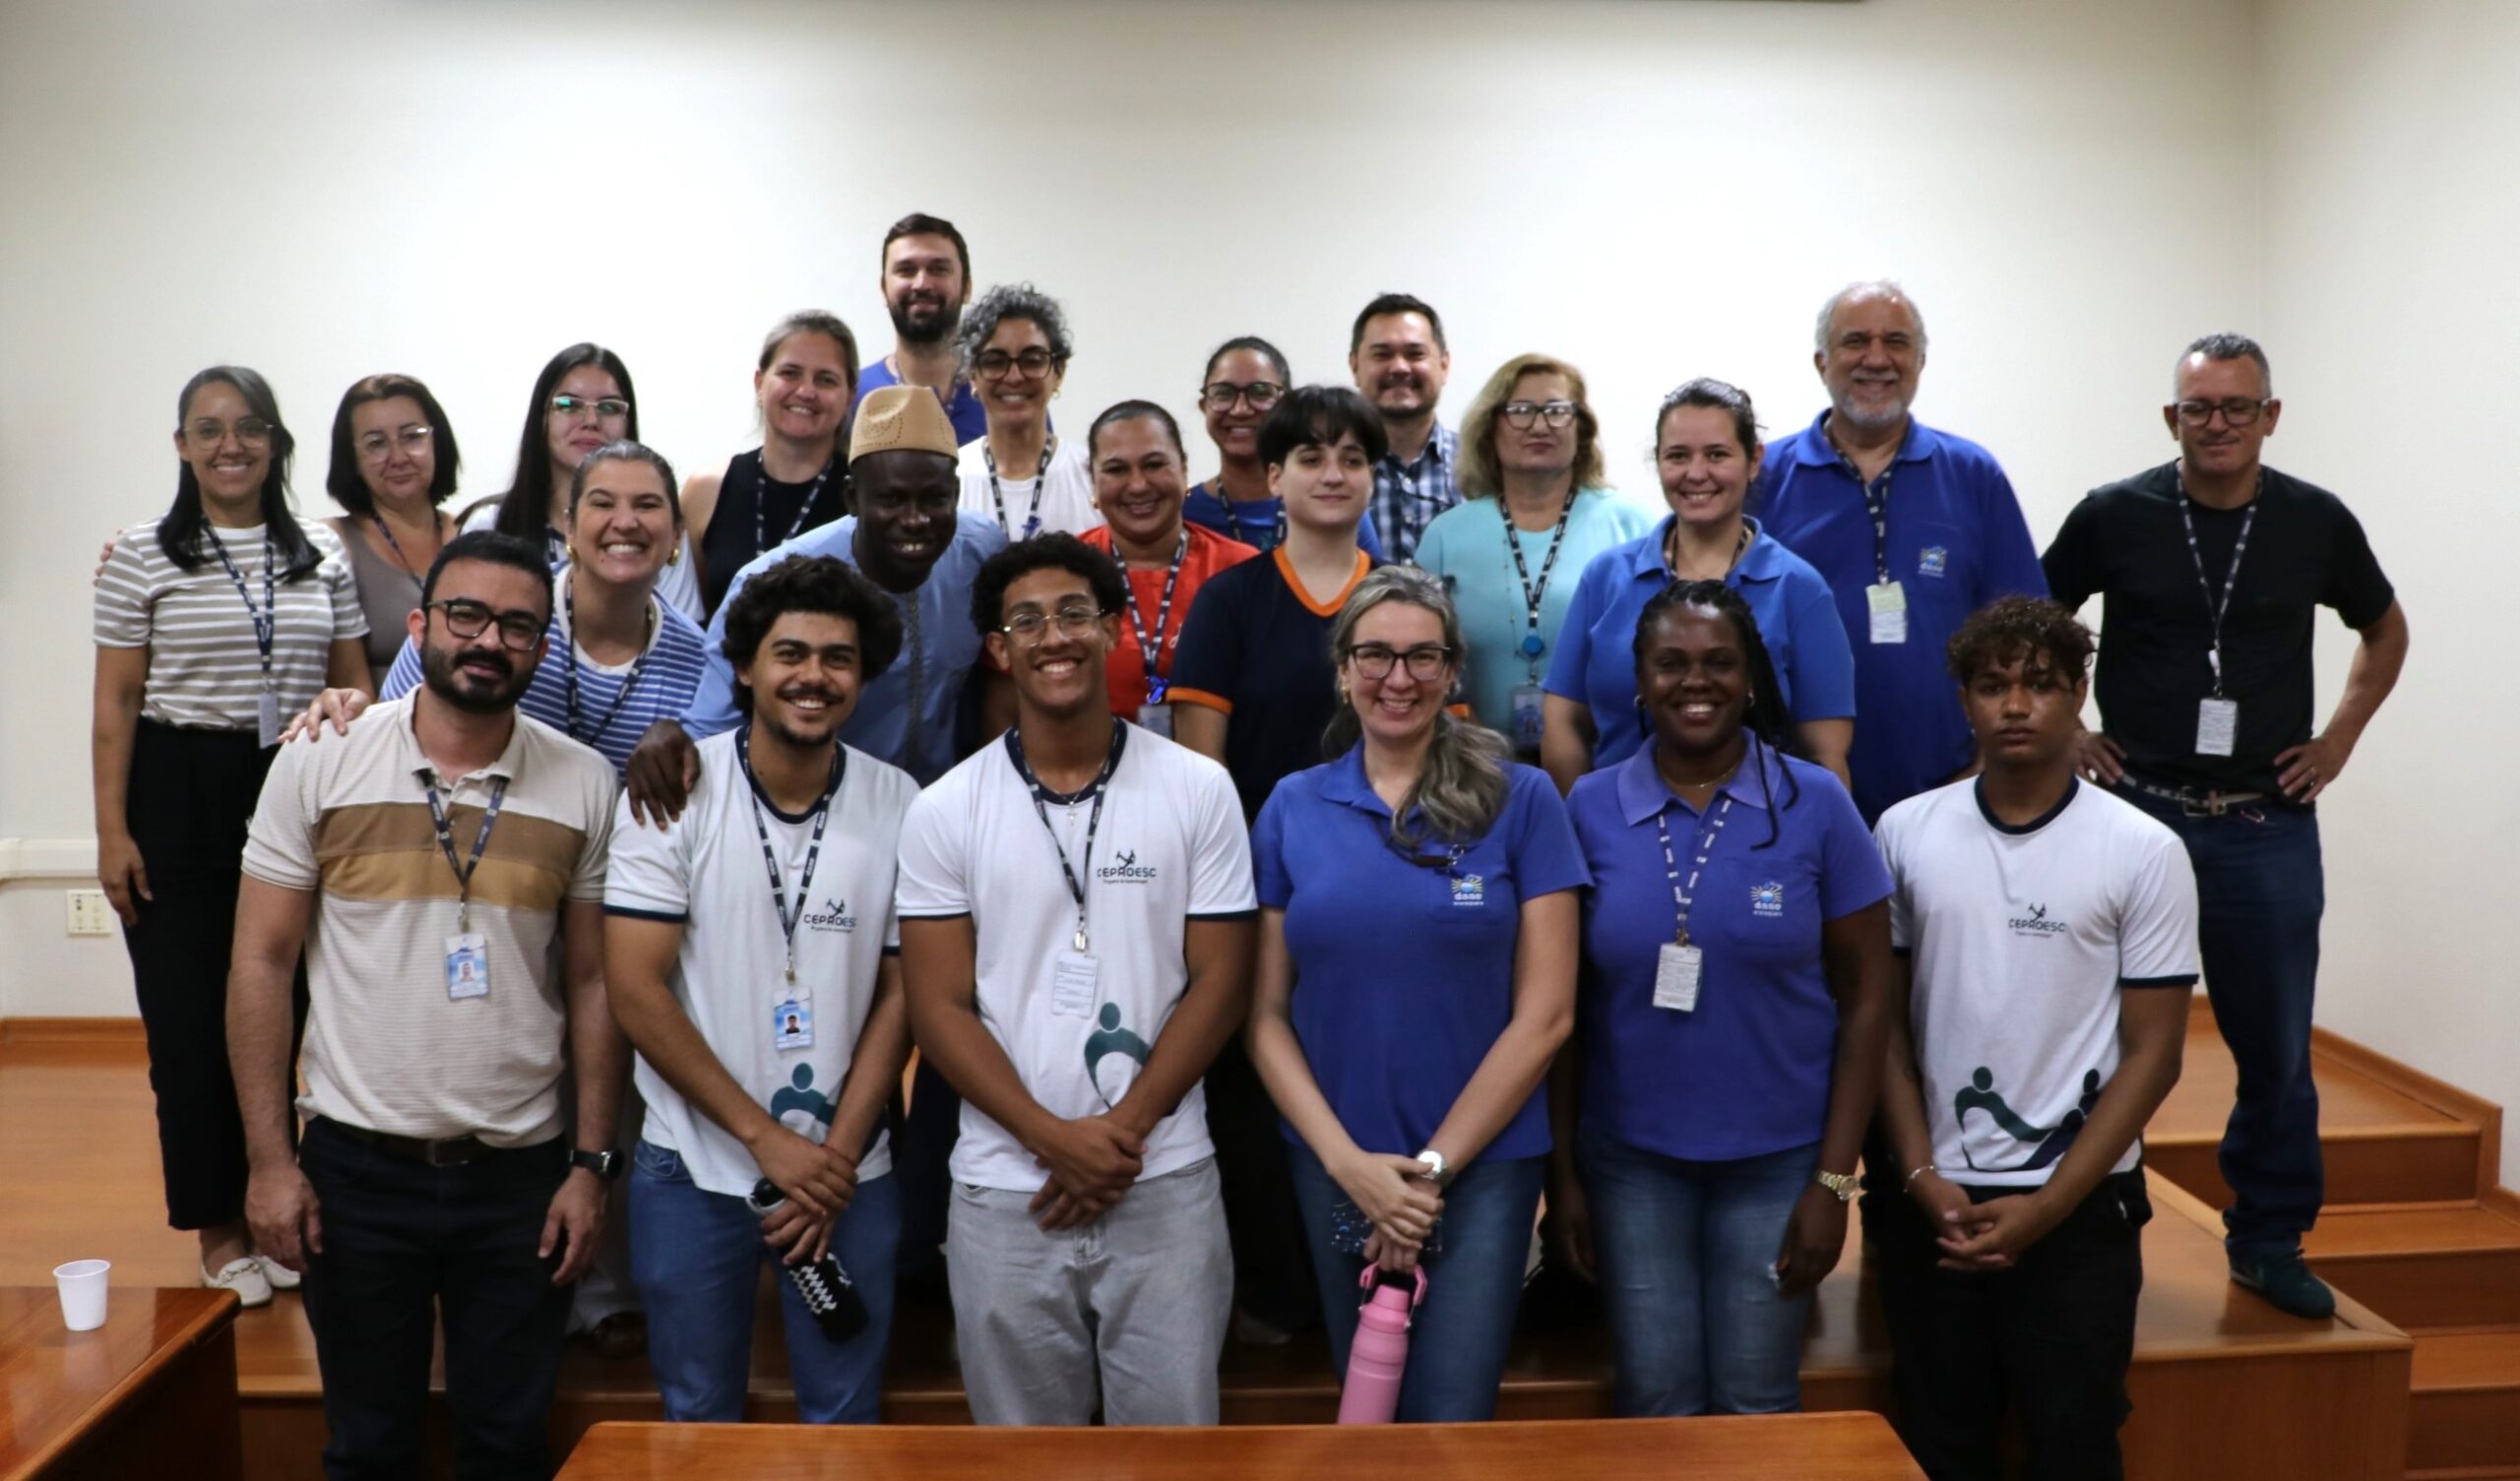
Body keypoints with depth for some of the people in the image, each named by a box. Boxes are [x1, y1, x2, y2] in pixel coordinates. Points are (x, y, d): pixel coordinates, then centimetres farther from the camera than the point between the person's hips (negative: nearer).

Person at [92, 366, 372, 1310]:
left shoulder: (323, 557, 8)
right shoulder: (141, 557, 1)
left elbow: (354, 689, 10)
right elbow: (115, 704, -1)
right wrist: (112, 832, -6)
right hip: (178, 798, -2)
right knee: (191, 1021, 3)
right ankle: (218, 1227, 16)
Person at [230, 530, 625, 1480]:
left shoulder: (584, 785, -3)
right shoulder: (319, 762, -5)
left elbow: (592, 983, 1)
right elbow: (261, 963, -2)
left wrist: (591, 1163, -2)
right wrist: (269, 1159, -6)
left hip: (521, 1170, 1)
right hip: (356, 1163, 0)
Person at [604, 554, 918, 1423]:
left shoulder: (899, 805, -5)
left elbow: (898, 994, -1)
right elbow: (635, 993, -11)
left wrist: (836, 1156, -8)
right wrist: (767, 1139, -13)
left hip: (846, 1176, 1)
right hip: (694, 1169, -1)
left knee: (845, 1421, 14)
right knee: (700, 1421, 15)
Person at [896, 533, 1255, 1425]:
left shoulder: (1197, 790, 0)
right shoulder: (944, 812, 0)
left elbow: (1218, 982, -2)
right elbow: (939, 1006, -2)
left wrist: (1124, 1131, -11)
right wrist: (1053, 1138, -13)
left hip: (1166, 1184, 0)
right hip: (1005, 1191, 1)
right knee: (1023, 1443, 14)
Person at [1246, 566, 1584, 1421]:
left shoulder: (1520, 800, -6)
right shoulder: (1291, 810, 1)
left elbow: (1545, 1014, -7)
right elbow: (1267, 1014, 1)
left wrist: (1434, 1166, -10)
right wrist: (1348, 1161, -10)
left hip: (1484, 1160, -3)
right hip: (1335, 1166, 3)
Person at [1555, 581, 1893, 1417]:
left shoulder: (1816, 805, -6)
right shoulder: (1591, 808, -3)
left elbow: (1865, 997, -3)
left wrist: (1833, 1179, -7)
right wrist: (1561, 1167, 0)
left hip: (1777, 1157, 0)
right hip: (1629, 1158, 1)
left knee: (1758, 1406, 13)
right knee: (1656, 1406, 11)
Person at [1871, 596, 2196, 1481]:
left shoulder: (2144, 852, -5)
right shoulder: (1905, 834, 0)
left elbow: (2152, 1054, -5)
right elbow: (1886, 1021, 4)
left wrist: (2046, 1207, -11)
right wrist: (1922, 1177, -5)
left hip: (2082, 1211, -2)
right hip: (1934, 1204, 2)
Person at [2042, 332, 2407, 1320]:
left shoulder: (2317, 522, 2)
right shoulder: (2115, 516, -3)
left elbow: (2385, 627, 18)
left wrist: (2339, 738, 9)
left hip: (2268, 824, 2)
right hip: (2134, 810, -1)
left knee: (2276, 1048, 8)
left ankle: (2269, 1241, 25)